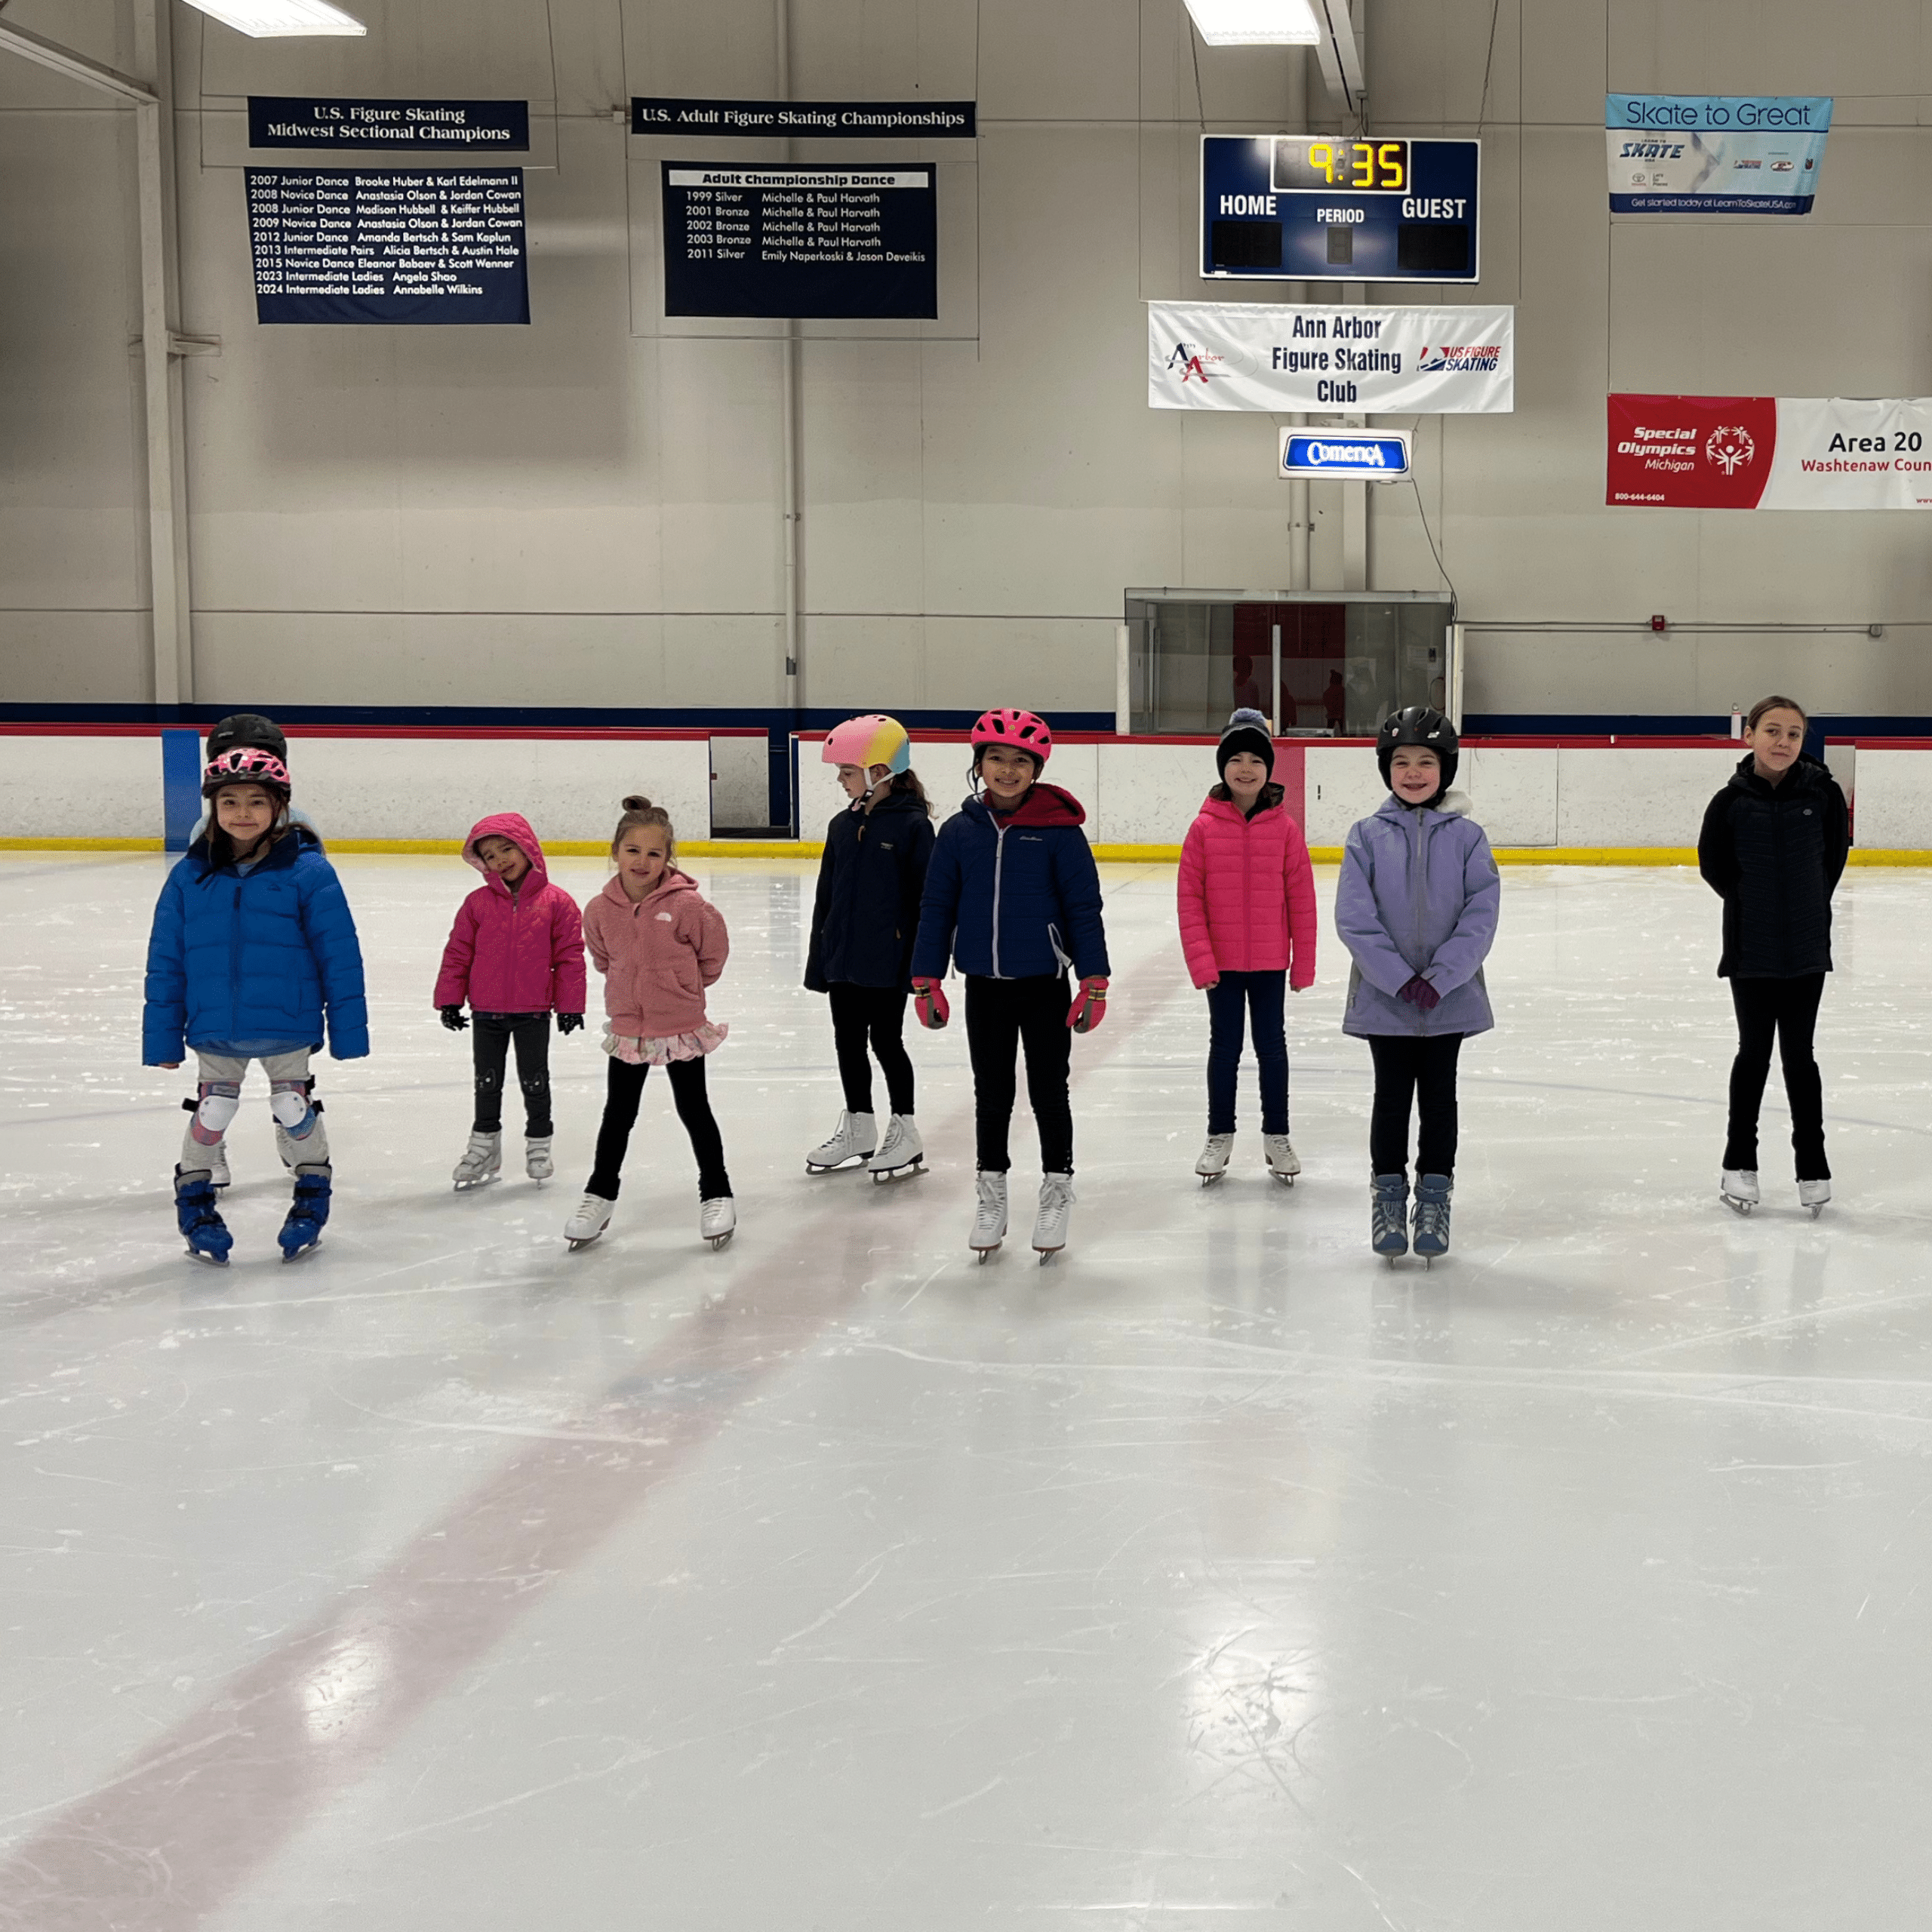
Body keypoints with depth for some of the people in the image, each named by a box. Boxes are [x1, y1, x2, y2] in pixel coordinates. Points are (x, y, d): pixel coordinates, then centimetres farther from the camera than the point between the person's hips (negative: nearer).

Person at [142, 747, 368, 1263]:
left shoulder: (307, 872, -9)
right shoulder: (190, 875, -2)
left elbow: (340, 956, -7)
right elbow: (166, 962, 3)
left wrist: (347, 1029, -7)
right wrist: (164, 1037, 1)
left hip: (288, 1025, -2)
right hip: (215, 1028, 2)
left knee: (294, 1109, 8)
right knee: (212, 1111, 9)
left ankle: (313, 1194, 31)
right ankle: (195, 1199, 30)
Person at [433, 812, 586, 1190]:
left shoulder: (556, 902, -6)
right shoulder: (478, 903, -2)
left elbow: (570, 956, -3)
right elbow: (458, 952, 3)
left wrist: (570, 1004, -4)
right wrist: (449, 1000, 1)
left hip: (533, 1012, -2)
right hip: (486, 1012, 2)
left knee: (535, 1081, 10)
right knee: (487, 1083, 13)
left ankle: (539, 1144, 26)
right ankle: (484, 1146, 26)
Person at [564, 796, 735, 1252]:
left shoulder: (687, 904, -18)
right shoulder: (600, 910, -8)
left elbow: (714, 950, -2)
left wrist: (685, 986, 5)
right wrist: (628, 988, 11)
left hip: (682, 1026, -3)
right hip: (627, 1027, 3)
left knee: (694, 1110, 8)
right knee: (618, 1114, 13)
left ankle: (716, 1193, 23)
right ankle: (601, 1194, 28)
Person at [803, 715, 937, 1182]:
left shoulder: (912, 825, -12)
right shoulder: (843, 825, 8)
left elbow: (926, 897, -11)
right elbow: (826, 896, 13)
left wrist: (920, 963, -13)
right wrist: (819, 961, 13)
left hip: (888, 963, -6)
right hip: (843, 958, 6)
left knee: (886, 1041, 2)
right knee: (849, 1042, 13)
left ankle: (904, 1133, 15)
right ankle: (858, 1129, 27)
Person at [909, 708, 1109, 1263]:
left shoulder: (1060, 830, -8)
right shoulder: (960, 830, -1)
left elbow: (1084, 908, -6)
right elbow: (937, 907, 4)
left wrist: (1094, 982, -8)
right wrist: (926, 980, 2)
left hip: (1045, 986, -2)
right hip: (984, 987, 2)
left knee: (1049, 1093, 9)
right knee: (991, 1094, 13)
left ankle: (1057, 1191, 24)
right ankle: (991, 1193, 26)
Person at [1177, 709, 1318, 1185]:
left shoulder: (1284, 828, -6)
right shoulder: (1205, 827, -7)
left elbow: (1301, 899, -2)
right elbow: (1190, 897, -5)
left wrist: (1303, 962, -1)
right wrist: (1200, 959, -10)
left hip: (1270, 961, 0)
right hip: (1221, 961, 0)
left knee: (1271, 1045, 11)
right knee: (1224, 1047, 11)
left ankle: (1276, 1136, 24)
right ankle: (1219, 1136, 24)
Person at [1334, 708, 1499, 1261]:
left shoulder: (1466, 836, -3)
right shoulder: (1367, 836, -3)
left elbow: (1481, 915, -7)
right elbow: (1355, 918, -8)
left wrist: (1439, 978, -16)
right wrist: (1400, 979, -15)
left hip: (1450, 999, 0)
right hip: (1383, 1000, 0)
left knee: (1439, 1099, 10)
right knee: (1392, 1097, 8)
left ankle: (1434, 1199, 21)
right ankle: (1388, 1196, 19)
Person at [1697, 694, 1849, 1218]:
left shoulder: (1823, 792, -7)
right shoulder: (1732, 801, -9)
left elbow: (1836, 851, 8)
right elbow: (1712, 863, 3)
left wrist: (1810, 902, 7)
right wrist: (1750, 903, 1)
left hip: (1806, 949, 1)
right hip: (1750, 952, 0)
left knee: (1799, 1055, 10)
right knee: (1754, 1053, 10)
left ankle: (1813, 1165, 22)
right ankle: (1740, 1163, 24)